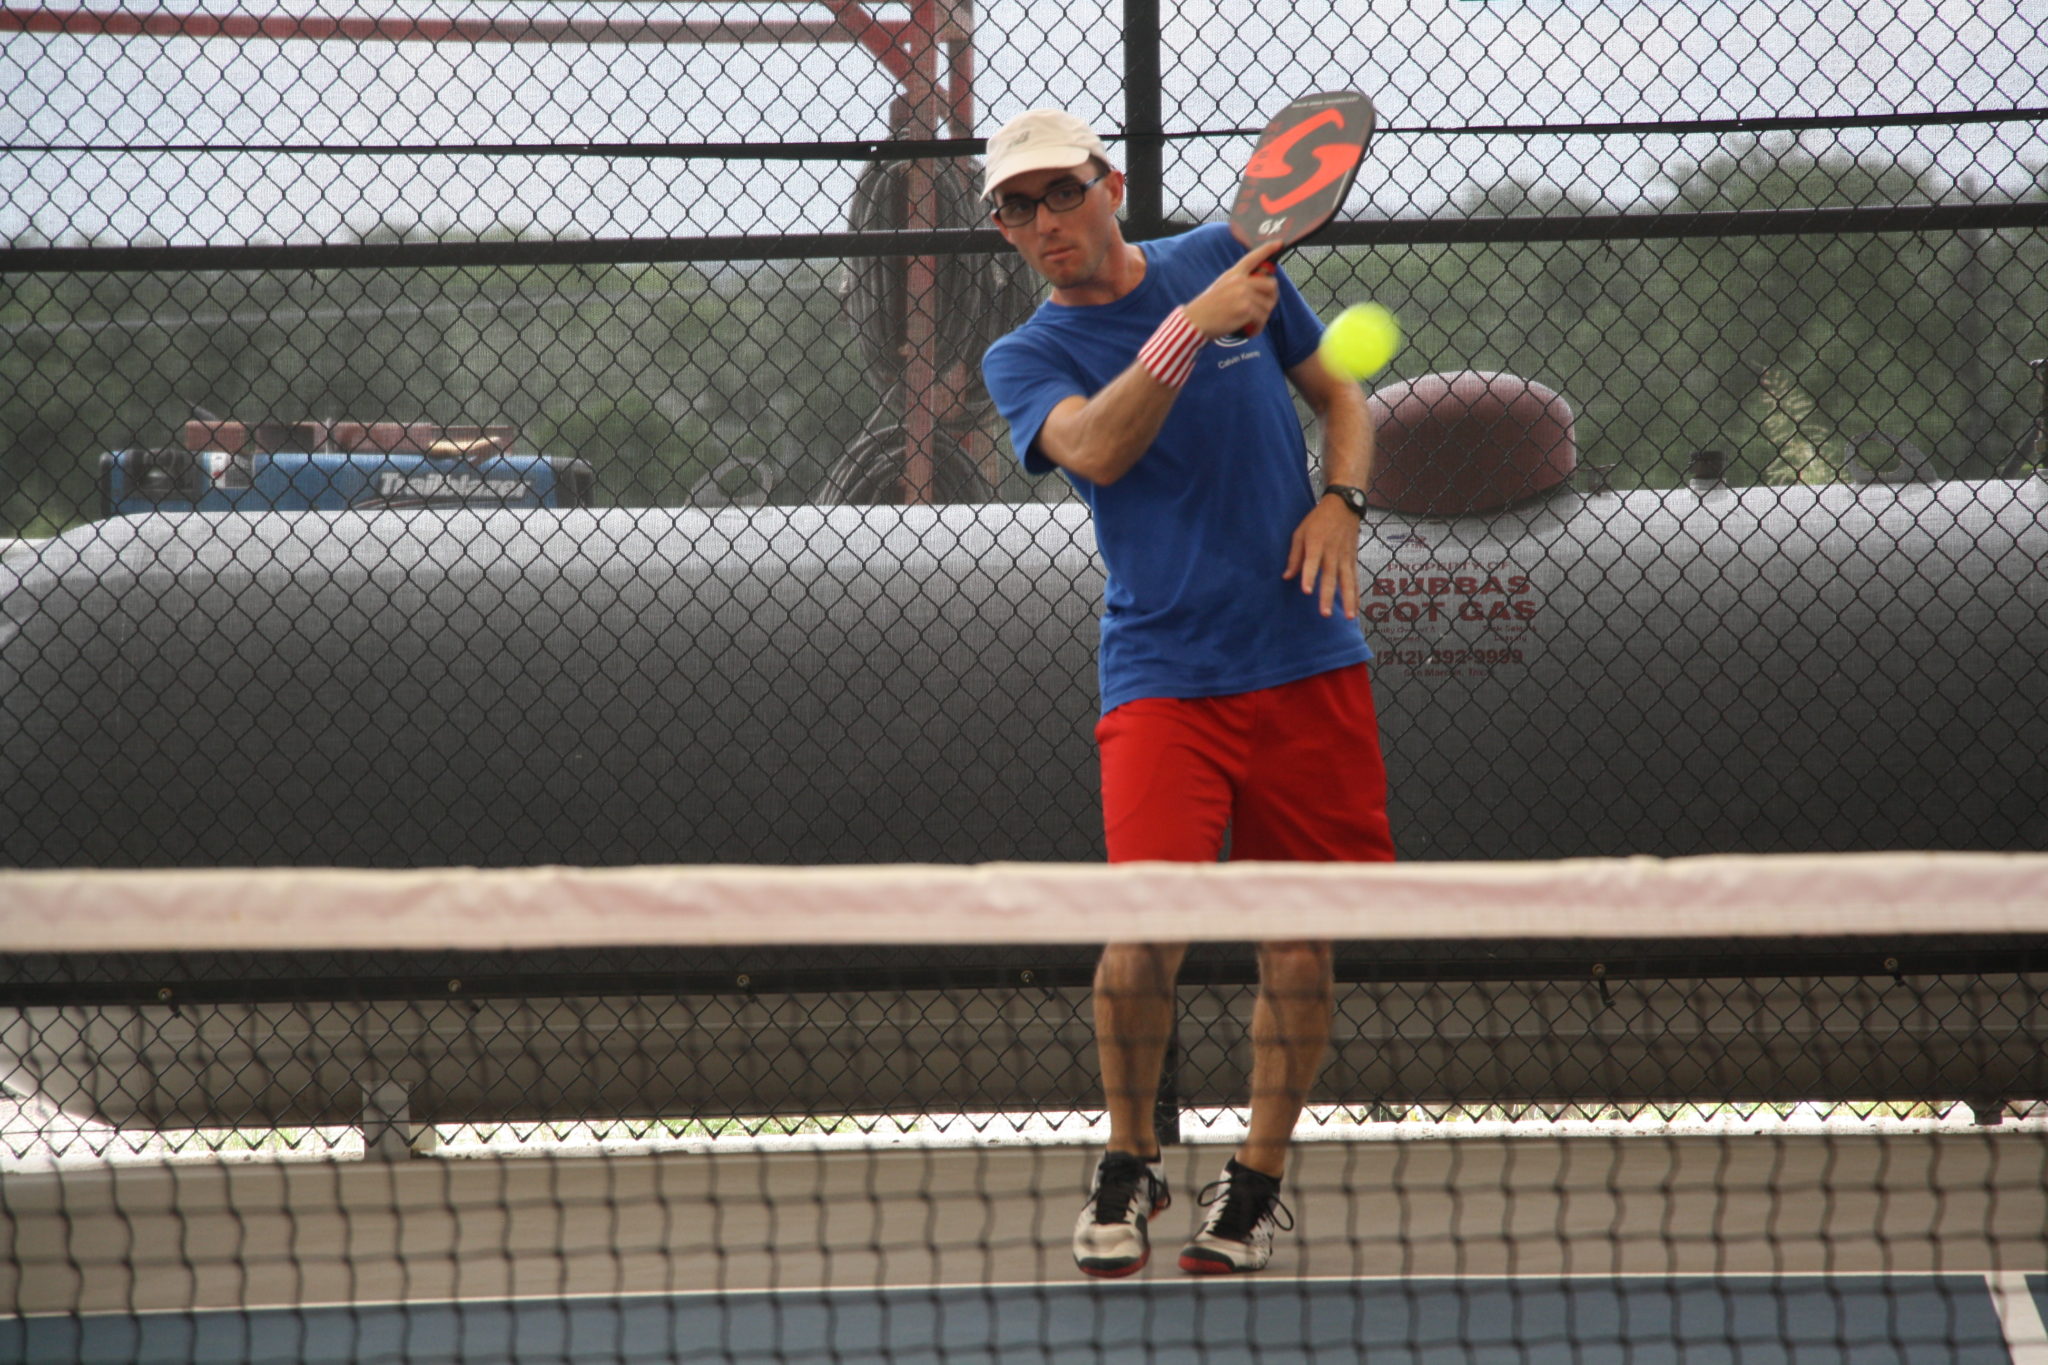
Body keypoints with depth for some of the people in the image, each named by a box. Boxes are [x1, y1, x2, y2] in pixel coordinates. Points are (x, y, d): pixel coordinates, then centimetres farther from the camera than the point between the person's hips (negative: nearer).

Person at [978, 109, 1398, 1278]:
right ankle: (1130, 1162, 5)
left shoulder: (1226, 260, 7)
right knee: (1146, 928, -17)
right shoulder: (1027, 359, 0)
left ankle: (1260, 1180, 19)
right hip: (1163, 677, -2)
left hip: (1307, 658, 3)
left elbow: (1341, 397, 17)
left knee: (1299, 937, 3)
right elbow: (1094, 448, -22)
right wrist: (1192, 328, -31)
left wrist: (1340, 502, -2)